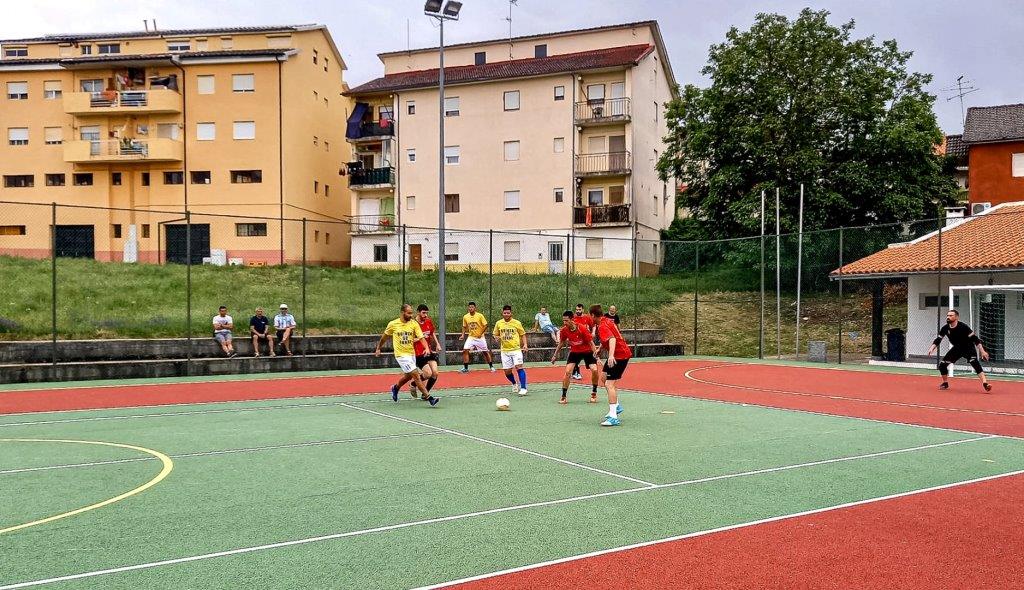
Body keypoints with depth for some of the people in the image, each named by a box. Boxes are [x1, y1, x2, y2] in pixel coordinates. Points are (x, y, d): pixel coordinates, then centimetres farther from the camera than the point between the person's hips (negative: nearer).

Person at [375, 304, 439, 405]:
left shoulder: (414, 323, -3)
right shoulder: (393, 324, -6)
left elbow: (421, 338, -11)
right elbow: (384, 337, 10)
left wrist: (427, 348, -28)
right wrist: (378, 349, 18)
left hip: (412, 354, 4)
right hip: (401, 355, -4)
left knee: (408, 376, 21)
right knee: (416, 375, -13)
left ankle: (395, 388, 50)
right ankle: (429, 397, -11)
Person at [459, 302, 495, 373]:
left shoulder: (480, 315, -11)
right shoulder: (465, 317, -1)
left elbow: (485, 325, -9)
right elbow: (464, 327, 12)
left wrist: (481, 334, -16)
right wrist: (463, 335, -1)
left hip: (480, 337, -3)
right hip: (471, 337, 3)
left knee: (485, 352, 5)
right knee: (465, 350, -13)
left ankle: (491, 366, 22)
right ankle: (465, 368, -4)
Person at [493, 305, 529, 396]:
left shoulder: (517, 323, 0)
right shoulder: (498, 323, 5)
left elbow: (523, 334, 9)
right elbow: (495, 335, 16)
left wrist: (525, 345, -5)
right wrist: (497, 338, -7)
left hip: (516, 349, -3)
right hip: (505, 351, 3)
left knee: (519, 367, -17)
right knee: (507, 371, 4)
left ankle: (523, 388, -13)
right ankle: (514, 384, 32)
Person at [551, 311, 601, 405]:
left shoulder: (581, 329, -26)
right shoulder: (564, 330, -14)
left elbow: (591, 342, -18)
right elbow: (561, 343, 5)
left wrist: (595, 352, -31)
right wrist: (555, 355, 8)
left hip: (587, 351, -2)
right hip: (574, 352, 3)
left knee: (594, 370, -17)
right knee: (567, 371, -13)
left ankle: (594, 393, 6)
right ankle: (563, 397, -4)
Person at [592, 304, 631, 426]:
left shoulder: (602, 326, -20)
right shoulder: (608, 320, 10)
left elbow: (612, 339, -38)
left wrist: (611, 355, -51)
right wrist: (600, 348, 35)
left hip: (620, 355, -11)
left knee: (609, 384, -15)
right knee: (604, 377, 23)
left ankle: (613, 417, -20)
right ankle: (616, 406, 31)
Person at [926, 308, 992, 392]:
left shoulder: (963, 327, -25)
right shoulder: (945, 328, -12)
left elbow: (975, 339, -24)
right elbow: (938, 339, -3)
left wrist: (982, 351, -27)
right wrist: (932, 348, -20)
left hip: (968, 348, -5)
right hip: (957, 348, 5)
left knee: (975, 362, -31)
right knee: (942, 364, -1)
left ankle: (985, 383, -36)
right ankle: (945, 383, 21)